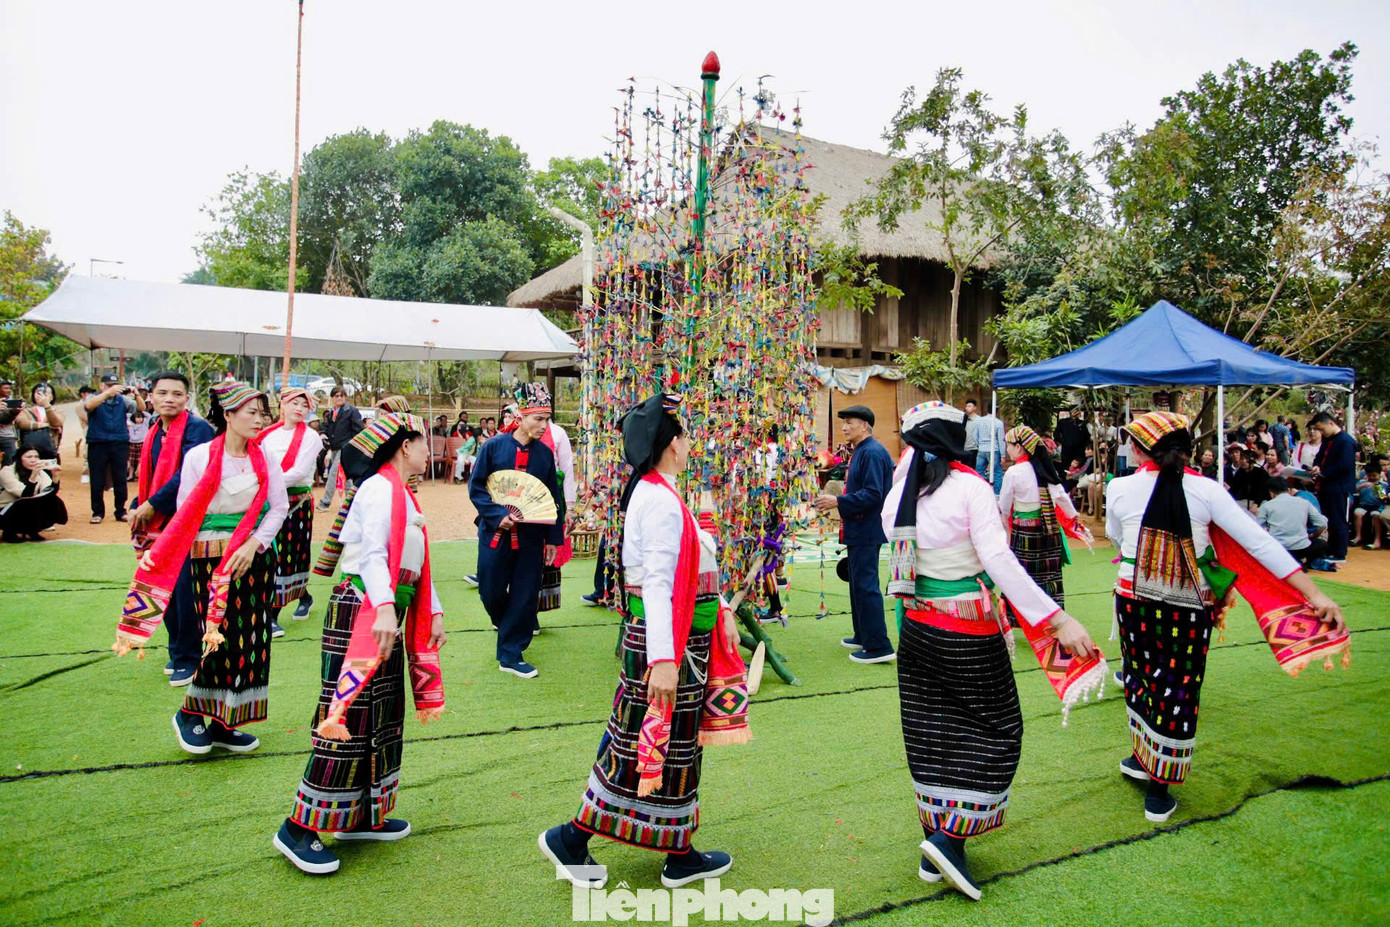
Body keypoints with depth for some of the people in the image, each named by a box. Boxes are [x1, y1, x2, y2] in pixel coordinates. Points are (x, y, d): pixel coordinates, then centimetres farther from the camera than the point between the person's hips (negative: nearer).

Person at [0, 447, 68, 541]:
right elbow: (26, 495, -29)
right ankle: (9, 533, -7)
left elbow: (50, 492, -18)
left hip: (29, 512, 5)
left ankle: (30, 532, 1)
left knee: (54, 501, -20)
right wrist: (33, 476, -42)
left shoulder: (40, 472, 0)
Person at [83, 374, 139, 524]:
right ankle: (98, 512, 12)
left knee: (120, 480, 5)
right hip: (98, 444, -2)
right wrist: (108, 393, -30)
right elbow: (89, 405, -18)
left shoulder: (122, 400, 11)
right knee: (97, 481, 3)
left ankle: (121, 512, 14)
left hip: (120, 444, 2)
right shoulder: (94, 398, 4)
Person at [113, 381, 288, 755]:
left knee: (251, 640, 4)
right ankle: (189, 713, 18)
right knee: (222, 639, -6)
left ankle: (224, 725, 18)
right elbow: (186, 514, 0)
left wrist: (254, 545, -10)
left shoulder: (264, 458, 4)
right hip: (211, 559, -4)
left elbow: (279, 506, 2)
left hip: (256, 557, 4)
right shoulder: (199, 456, -3)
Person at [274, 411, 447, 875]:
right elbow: (373, 552, -26)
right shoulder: (380, 488, -13)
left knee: (384, 720, 14)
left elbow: (416, 563, 19)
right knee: (349, 722, -7)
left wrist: (433, 611, 14)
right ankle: (299, 828, 2)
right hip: (359, 612, -10)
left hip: (388, 615, 10)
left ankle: (361, 816, 25)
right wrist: (383, 607, -38)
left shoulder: (405, 496, 18)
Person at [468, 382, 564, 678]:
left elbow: (554, 498, 7)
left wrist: (553, 538, 5)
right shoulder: (493, 447, -6)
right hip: (495, 534, -2)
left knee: (524, 597, 3)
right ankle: (507, 625, 41)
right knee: (491, 593, 8)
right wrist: (498, 515, -18)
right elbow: (476, 487, -5)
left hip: (531, 538, 2)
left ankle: (511, 655, 16)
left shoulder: (545, 453, 3)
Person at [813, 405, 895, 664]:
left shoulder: (872, 452, -17)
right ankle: (863, 636, 29)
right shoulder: (860, 451, 15)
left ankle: (879, 647, -3)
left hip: (866, 532, -11)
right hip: (858, 530, 11)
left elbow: (872, 494, -25)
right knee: (858, 584, 18)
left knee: (866, 586, -8)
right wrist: (836, 501, 14)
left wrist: (838, 502, -23)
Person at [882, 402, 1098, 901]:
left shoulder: (899, 493, 0)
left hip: (916, 630, 6)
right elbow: (999, 561, -22)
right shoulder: (970, 487, -14)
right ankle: (949, 836, 2)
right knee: (995, 730, 10)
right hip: (969, 636, -5)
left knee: (932, 736, 14)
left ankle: (935, 850, 24)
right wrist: (1057, 619, -23)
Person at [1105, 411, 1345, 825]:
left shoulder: (1119, 488, -7)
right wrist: (1315, 594, -11)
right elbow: (1260, 542, -12)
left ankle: (1143, 758, 37)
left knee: (1142, 677, 21)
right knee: (1178, 690, 9)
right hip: (1190, 609, 0)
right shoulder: (1206, 491, -8)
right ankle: (1158, 792, 17)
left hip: (1135, 602, 0)